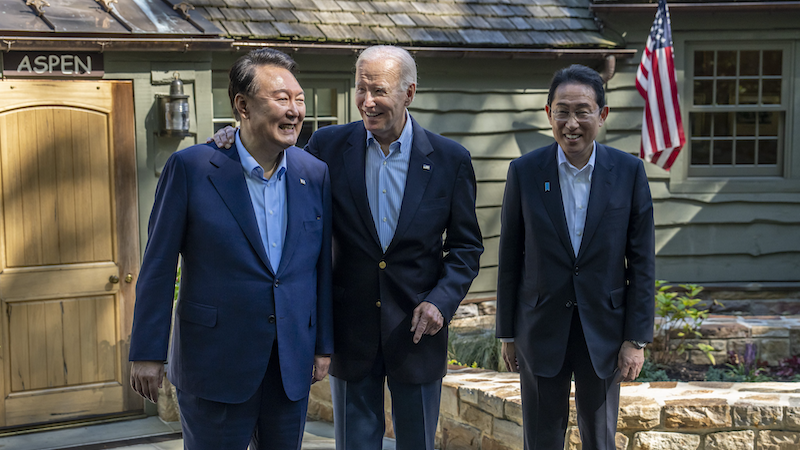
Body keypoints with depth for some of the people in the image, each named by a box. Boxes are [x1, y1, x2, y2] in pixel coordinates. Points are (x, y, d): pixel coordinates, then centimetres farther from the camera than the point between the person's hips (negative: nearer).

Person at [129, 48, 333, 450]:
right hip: (216, 364, -4)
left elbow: (320, 266, 8)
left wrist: (323, 345, 10)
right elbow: (158, 266, -7)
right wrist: (147, 353, -6)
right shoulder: (191, 168, -10)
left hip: (292, 366, 4)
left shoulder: (315, 173, 2)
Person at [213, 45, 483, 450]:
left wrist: (442, 300, -13)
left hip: (417, 330, 0)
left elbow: (466, 246, 3)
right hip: (351, 333, 0)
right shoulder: (328, 146, -3)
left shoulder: (450, 160, -3)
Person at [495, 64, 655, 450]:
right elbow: (510, 257, 1)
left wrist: (637, 338, -4)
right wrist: (507, 333, 3)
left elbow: (642, 261, -1)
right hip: (541, 329, 0)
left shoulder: (629, 172, -4)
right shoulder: (524, 172, -4)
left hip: (604, 331, 0)